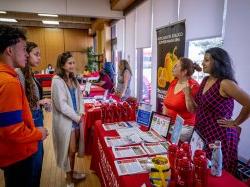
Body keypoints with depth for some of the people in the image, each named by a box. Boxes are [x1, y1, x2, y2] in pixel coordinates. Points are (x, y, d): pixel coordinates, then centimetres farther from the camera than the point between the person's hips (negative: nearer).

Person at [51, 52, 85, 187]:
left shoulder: (73, 79, 7)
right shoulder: (57, 81, -16)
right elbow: (61, 105, -20)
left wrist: (81, 113, -3)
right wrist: (77, 117, -14)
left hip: (76, 119, 7)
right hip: (65, 120, -7)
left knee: (74, 149, 17)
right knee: (70, 150, 5)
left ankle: (72, 173, 38)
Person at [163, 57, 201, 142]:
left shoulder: (193, 86, -13)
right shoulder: (173, 83, 6)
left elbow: (192, 110, -16)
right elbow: (166, 102, 15)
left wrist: (187, 93, -25)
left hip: (184, 127, -6)